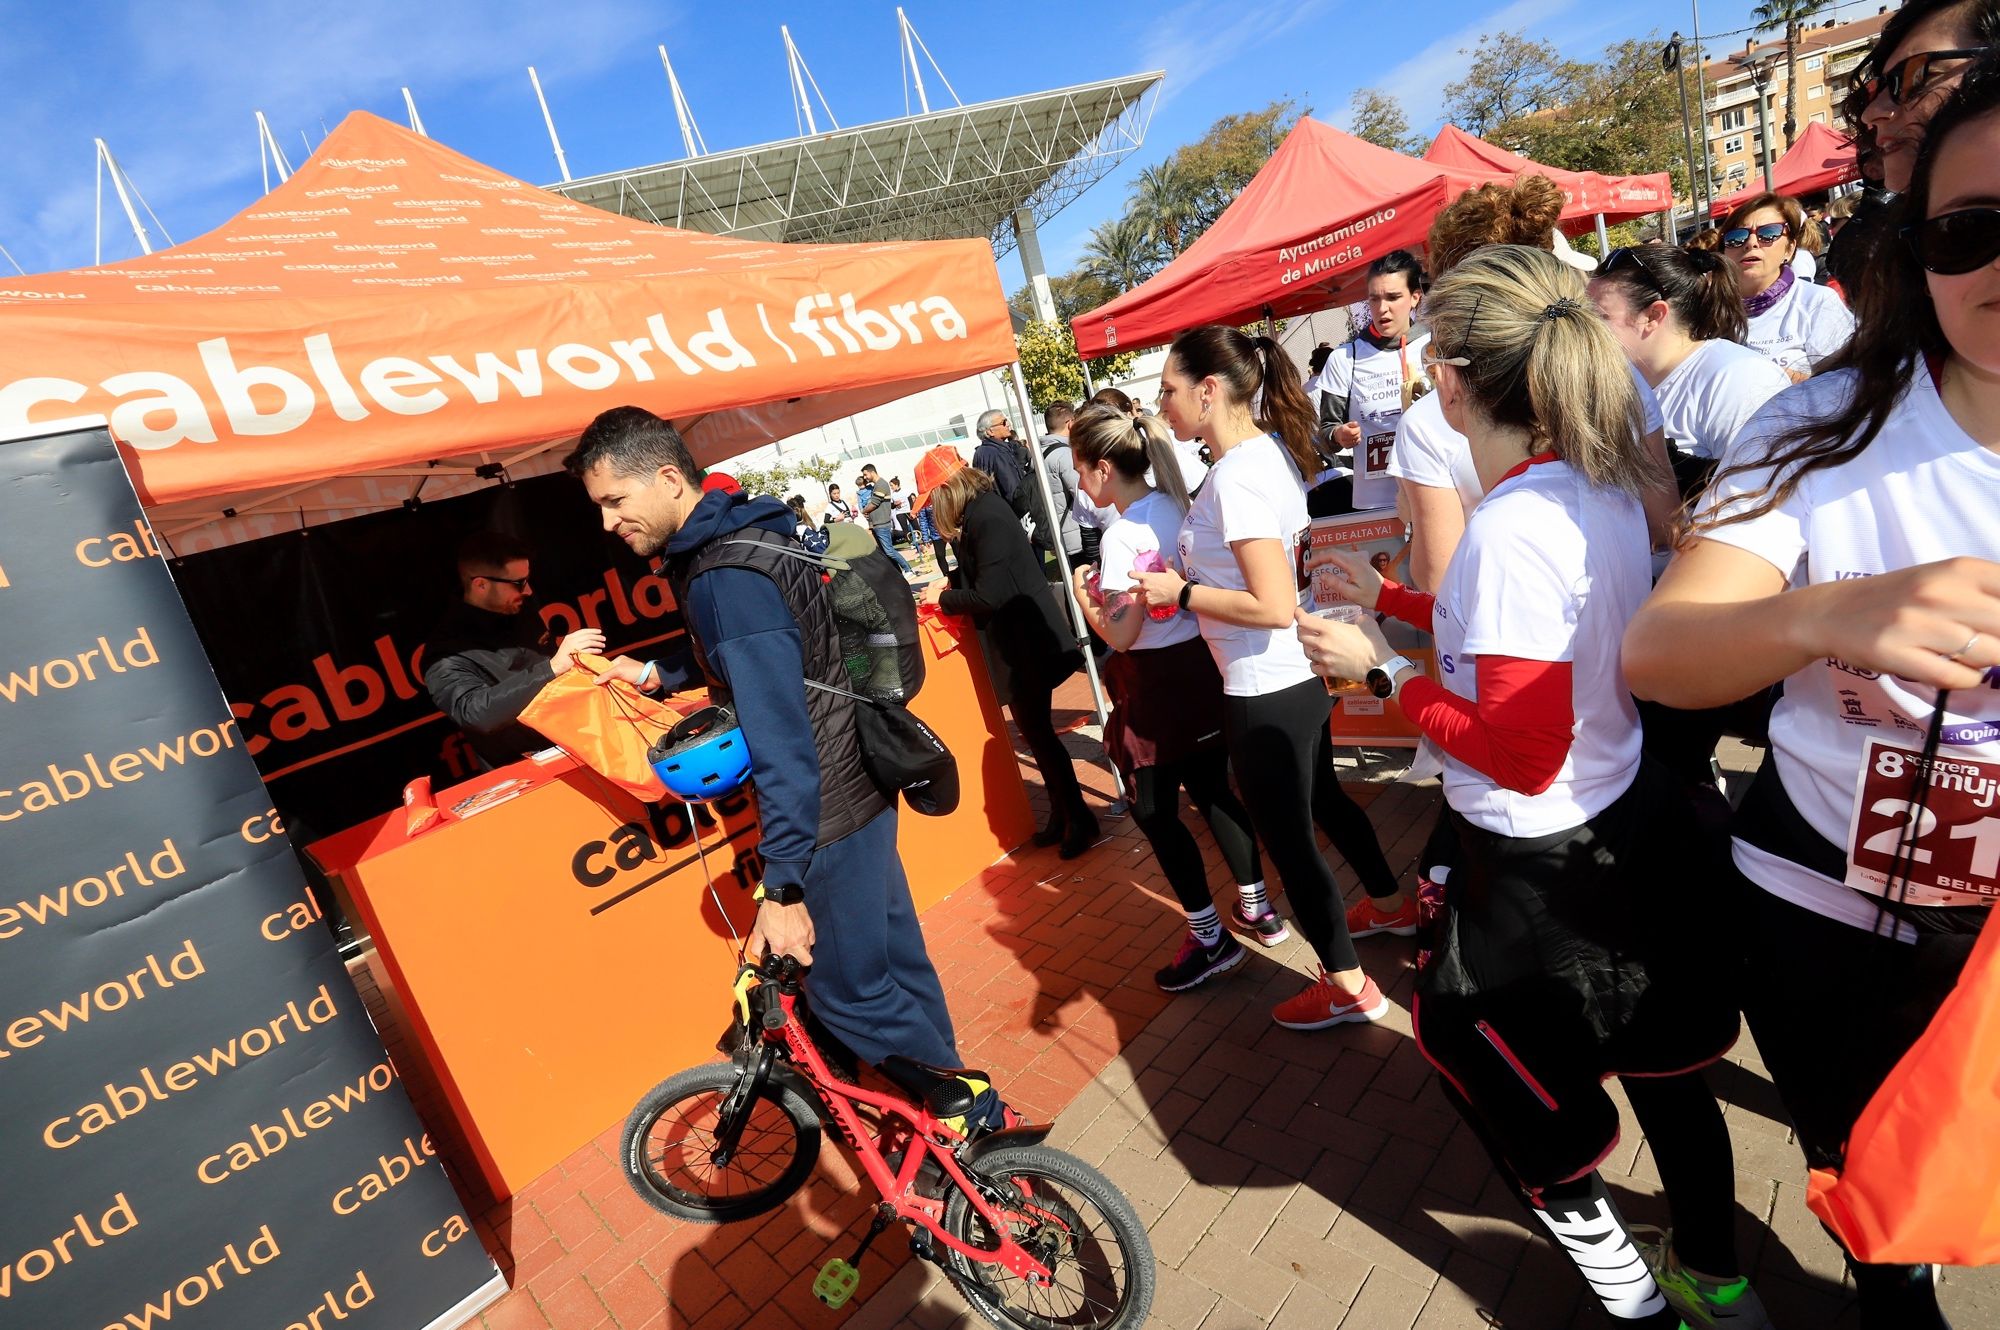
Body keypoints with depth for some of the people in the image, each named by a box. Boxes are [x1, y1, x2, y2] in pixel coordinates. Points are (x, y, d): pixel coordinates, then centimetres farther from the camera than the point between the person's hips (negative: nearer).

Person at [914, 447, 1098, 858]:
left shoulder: (988, 517, -22)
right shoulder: (978, 511, 7)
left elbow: (990, 596, -25)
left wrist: (942, 600, -11)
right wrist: (950, 581, 6)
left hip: (1026, 642, -10)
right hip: (1013, 641, 10)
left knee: (1037, 731, 1)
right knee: (1034, 730, 16)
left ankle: (1080, 819, 16)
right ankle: (1062, 815, 30)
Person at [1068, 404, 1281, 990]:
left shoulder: (1123, 534, -21)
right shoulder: (1177, 506, 4)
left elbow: (1120, 634, -21)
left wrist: (1082, 592, -4)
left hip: (1157, 684, -8)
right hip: (1204, 668, 8)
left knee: (1155, 811, 7)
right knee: (1212, 791, 20)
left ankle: (1210, 939, 18)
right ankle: (1257, 908, 33)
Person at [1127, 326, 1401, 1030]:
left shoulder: (1236, 477, -24)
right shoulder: (1269, 449, 5)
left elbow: (1274, 605, -28)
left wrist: (1180, 591, -18)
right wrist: (1185, 575, 9)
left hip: (1266, 691, -10)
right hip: (1300, 677, 10)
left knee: (1287, 839, 8)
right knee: (1321, 800, 29)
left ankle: (1347, 985, 28)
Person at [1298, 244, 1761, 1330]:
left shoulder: (1512, 528, -29)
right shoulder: (1604, 485, -1)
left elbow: (1520, 753, -26)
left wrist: (1381, 670, -18)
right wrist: (1388, 595, 14)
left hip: (1542, 869, -9)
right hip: (1627, 823, 9)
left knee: (1467, 1040, 16)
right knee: (1655, 1059, 26)